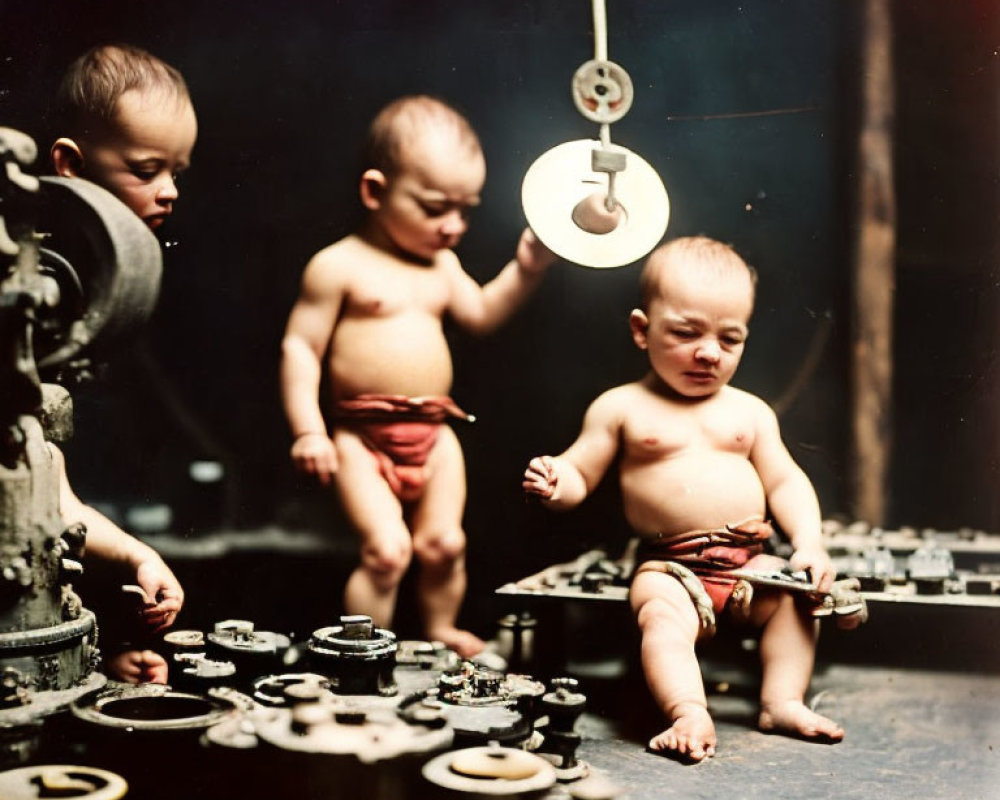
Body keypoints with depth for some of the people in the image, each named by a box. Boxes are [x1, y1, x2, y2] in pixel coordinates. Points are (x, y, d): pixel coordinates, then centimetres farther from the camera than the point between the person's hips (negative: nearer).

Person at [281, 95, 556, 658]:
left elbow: (481, 314, 23)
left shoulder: (440, 264, 12)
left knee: (444, 542, 10)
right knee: (387, 549, -14)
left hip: (432, 432, 6)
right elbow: (300, 347, -10)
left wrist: (526, 269, 9)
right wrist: (308, 430, -16)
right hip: (362, 436, -6)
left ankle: (440, 631, 33)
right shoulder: (339, 266, -9)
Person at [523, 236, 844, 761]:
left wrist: (809, 544, -5)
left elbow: (785, 482, 10)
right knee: (660, 613, -30)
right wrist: (556, 485, -21)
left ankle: (782, 702, -13)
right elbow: (581, 476, 4)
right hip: (668, 565, -4)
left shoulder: (749, 412, 12)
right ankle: (689, 713, -39)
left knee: (797, 594, -16)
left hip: (748, 560, 4)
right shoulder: (620, 408, 3)